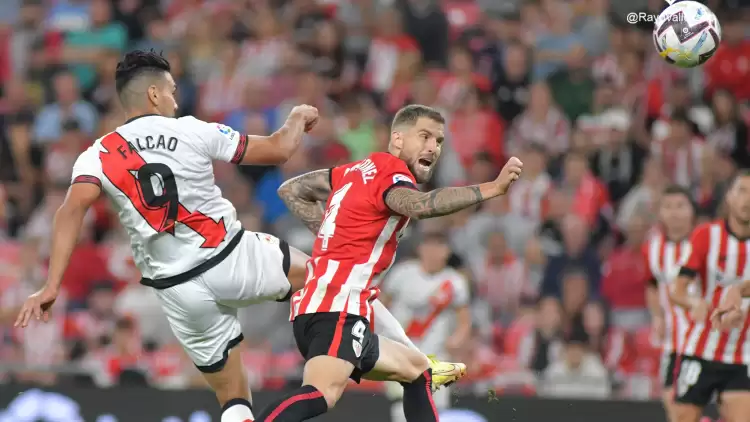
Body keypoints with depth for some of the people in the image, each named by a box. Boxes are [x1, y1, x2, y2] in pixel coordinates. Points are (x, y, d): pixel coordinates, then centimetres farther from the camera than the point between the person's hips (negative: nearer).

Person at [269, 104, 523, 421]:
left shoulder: (360, 170, 20)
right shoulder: (390, 171, -6)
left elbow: (291, 190, 29)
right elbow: (420, 205, -30)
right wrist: (493, 188, -34)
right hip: (337, 310, -10)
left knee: (416, 370, 26)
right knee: (322, 393, -34)